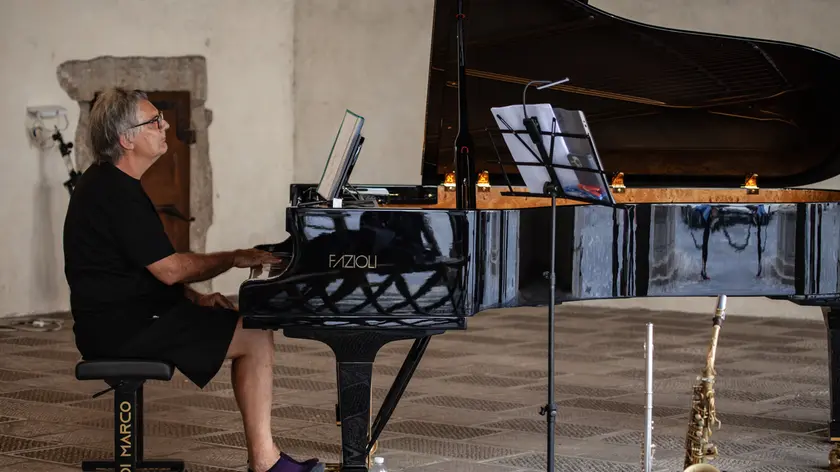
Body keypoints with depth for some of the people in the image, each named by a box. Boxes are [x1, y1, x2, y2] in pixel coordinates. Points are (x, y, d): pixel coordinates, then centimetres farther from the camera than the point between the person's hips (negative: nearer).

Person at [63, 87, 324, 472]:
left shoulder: (108, 182, 14)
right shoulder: (117, 194, -19)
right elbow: (169, 269, -19)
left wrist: (193, 298, 8)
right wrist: (234, 258, -8)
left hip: (125, 314, 11)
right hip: (122, 329, -11)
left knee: (249, 323, 12)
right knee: (257, 338, -12)